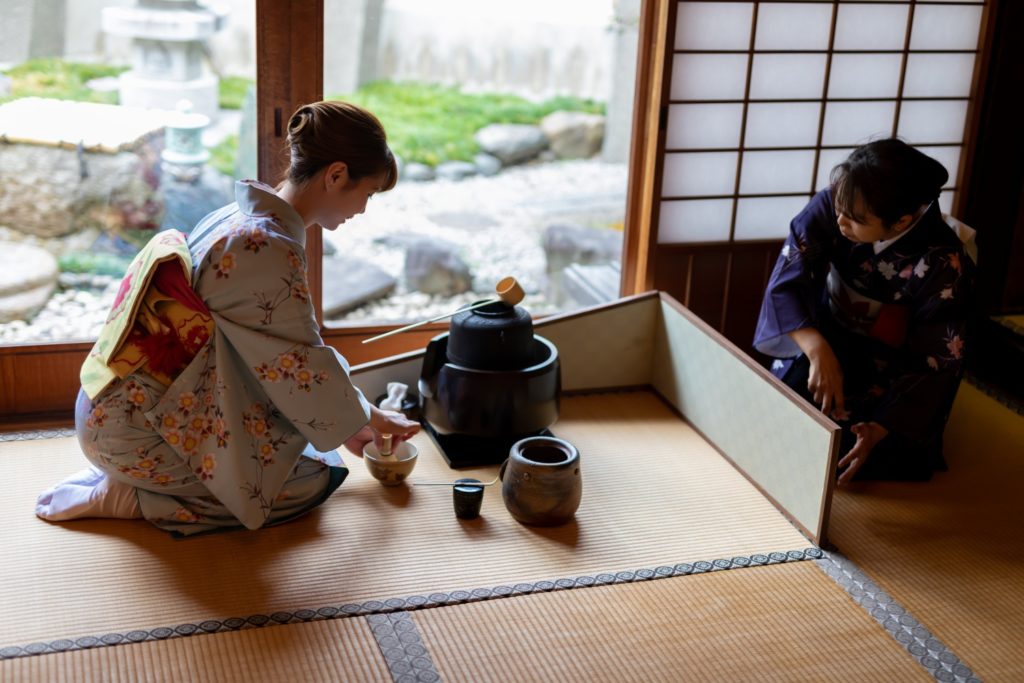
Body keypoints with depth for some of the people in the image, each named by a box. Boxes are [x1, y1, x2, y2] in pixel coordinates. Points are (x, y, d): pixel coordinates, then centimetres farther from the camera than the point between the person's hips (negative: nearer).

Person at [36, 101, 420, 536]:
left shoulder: (238, 218, 8)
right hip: (140, 431, -9)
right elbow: (301, 369, -15)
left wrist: (346, 424, 19)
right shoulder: (270, 250, -23)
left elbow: (281, 355, 16)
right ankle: (127, 499, -2)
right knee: (315, 478, -1)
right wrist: (366, 418, 4)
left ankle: (114, 477, 13)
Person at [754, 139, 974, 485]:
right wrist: (818, 350, -40)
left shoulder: (942, 264, -27)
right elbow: (786, 282, -23)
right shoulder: (830, 206, -22)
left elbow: (935, 362, -21)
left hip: (892, 372, -2)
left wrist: (880, 429, -32)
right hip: (824, 338, 2)